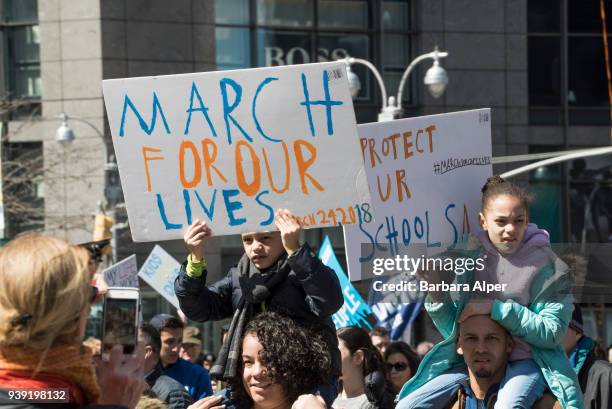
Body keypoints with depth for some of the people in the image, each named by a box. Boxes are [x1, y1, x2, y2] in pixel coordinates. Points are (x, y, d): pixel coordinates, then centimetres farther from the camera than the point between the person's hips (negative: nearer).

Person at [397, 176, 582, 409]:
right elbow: (454, 331, 9)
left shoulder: (547, 265, -5)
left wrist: (496, 308, -15)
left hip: (526, 361, -5)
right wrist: (433, 285, -6)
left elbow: (551, 333, -11)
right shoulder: (471, 262, 7)